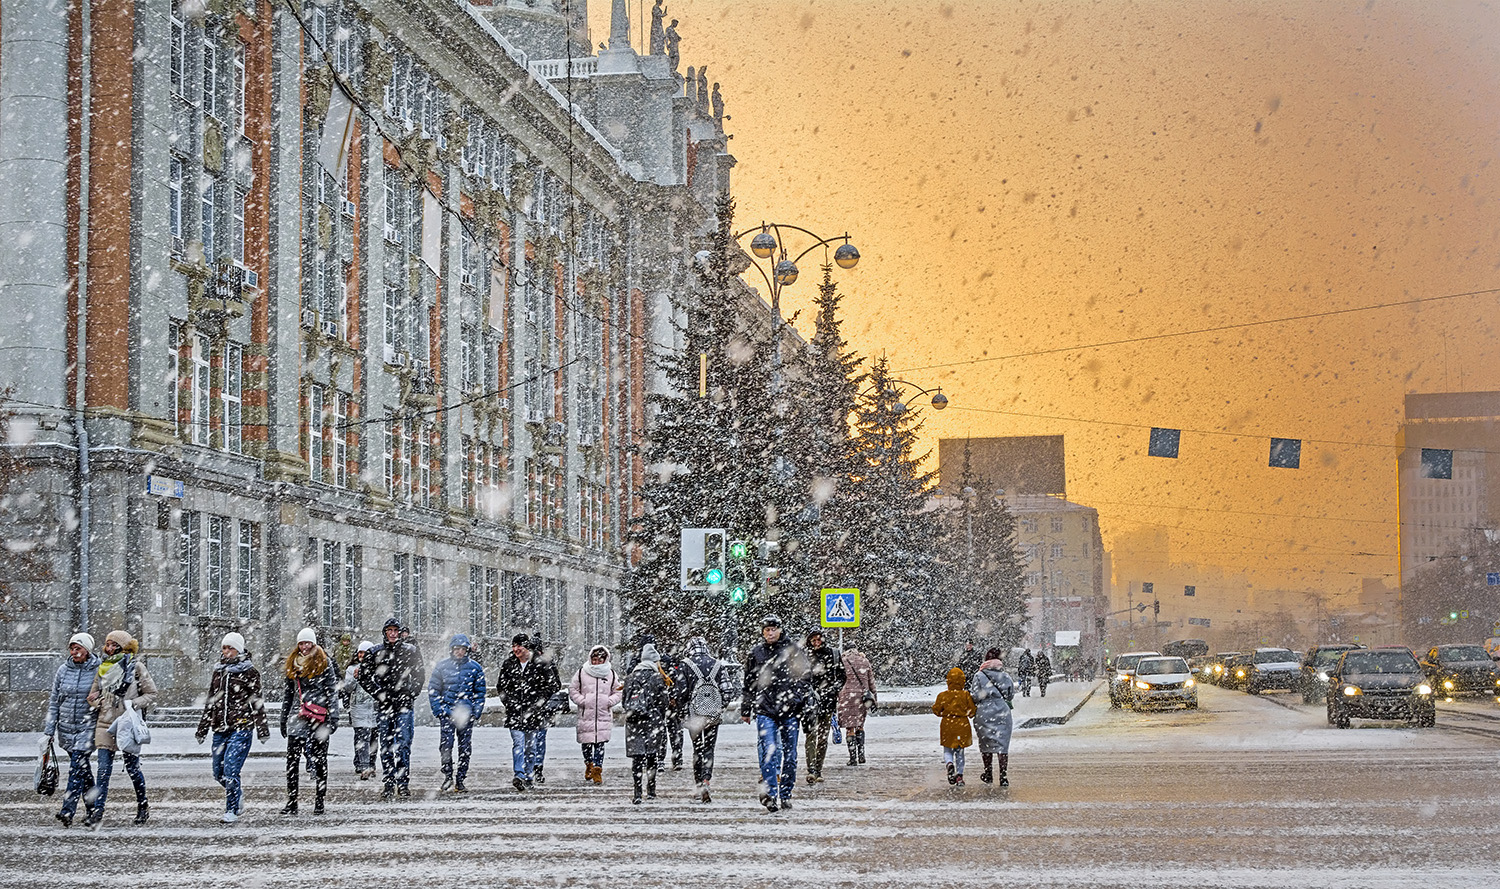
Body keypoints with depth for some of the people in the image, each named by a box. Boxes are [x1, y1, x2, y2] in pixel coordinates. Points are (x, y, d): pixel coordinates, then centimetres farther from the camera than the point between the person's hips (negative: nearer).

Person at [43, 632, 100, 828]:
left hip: (88, 727, -4)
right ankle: (92, 810, 19)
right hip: (66, 728, 4)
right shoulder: (63, 671, 6)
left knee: (77, 766, -16)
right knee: (83, 769, 10)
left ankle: (68, 810, -21)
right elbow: (54, 702, 10)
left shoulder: (98, 671, -4)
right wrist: (49, 731, 6)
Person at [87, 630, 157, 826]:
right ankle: (97, 811, -5)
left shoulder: (136, 666, -2)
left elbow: (151, 693, 1)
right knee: (103, 769, -3)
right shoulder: (103, 668, 12)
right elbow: (93, 695, 22)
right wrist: (97, 703, 0)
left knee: (132, 768, 4)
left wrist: (134, 704, -13)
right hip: (106, 725, 4)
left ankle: (143, 807, 22)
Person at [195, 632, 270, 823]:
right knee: (219, 773, 7)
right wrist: (202, 730, 21)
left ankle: (232, 810, -6)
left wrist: (262, 730, -7)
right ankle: (236, 797, 32)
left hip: (241, 728, -6)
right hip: (220, 728, 6)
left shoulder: (249, 672, -1)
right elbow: (210, 703, 21)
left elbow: (257, 703, -2)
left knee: (231, 769, -15)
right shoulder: (218, 672, 16)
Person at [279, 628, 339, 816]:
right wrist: (283, 719, 19)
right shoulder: (293, 663, 15)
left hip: (319, 717, -4)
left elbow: (332, 692, -2)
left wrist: (333, 717, -9)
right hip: (297, 717, 4)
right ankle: (291, 803, -2)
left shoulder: (324, 663, 1)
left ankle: (319, 802, 9)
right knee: (292, 760, -4)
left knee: (319, 761, 2)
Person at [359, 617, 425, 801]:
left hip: (404, 706, -1)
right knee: (386, 748, 3)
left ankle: (403, 782, -10)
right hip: (384, 707, 1)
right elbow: (364, 677, 10)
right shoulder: (376, 653, 7)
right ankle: (388, 785, 7)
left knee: (403, 744, -11)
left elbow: (419, 677, 12)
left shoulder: (410, 652, 7)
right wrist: (379, 694, -2)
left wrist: (410, 695, -2)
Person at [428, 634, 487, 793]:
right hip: (447, 712, -1)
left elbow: (480, 692, 10)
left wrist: (476, 713, 0)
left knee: (465, 748, 2)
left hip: (467, 713, 1)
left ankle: (460, 781, 10)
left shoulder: (475, 667, 5)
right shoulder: (442, 665, 3)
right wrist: (438, 710, -4)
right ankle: (447, 776, 5)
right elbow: (433, 689, 6)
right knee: (446, 745, -9)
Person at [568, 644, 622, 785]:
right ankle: (589, 764, 30)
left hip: (604, 715, 0)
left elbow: (618, 691, 14)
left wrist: (609, 702, -3)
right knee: (586, 742, 5)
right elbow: (573, 689, 9)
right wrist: (581, 701, -5)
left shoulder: (611, 674, 6)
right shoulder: (582, 672, 3)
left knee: (600, 743, -6)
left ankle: (597, 769, -1)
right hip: (586, 714, 0)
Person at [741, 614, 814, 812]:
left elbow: (804, 681, 8)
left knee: (790, 754, 5)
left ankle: (785, 795, 15)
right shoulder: (756, 653, 8)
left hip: (790, 709, 0)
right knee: (768, 752, -14)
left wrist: (805, 706, 2)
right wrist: (745, 710, 19)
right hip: (765, 710, 0)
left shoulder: (793, 652, 4)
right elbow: (748, 684, 17)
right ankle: (770, 793, -20)